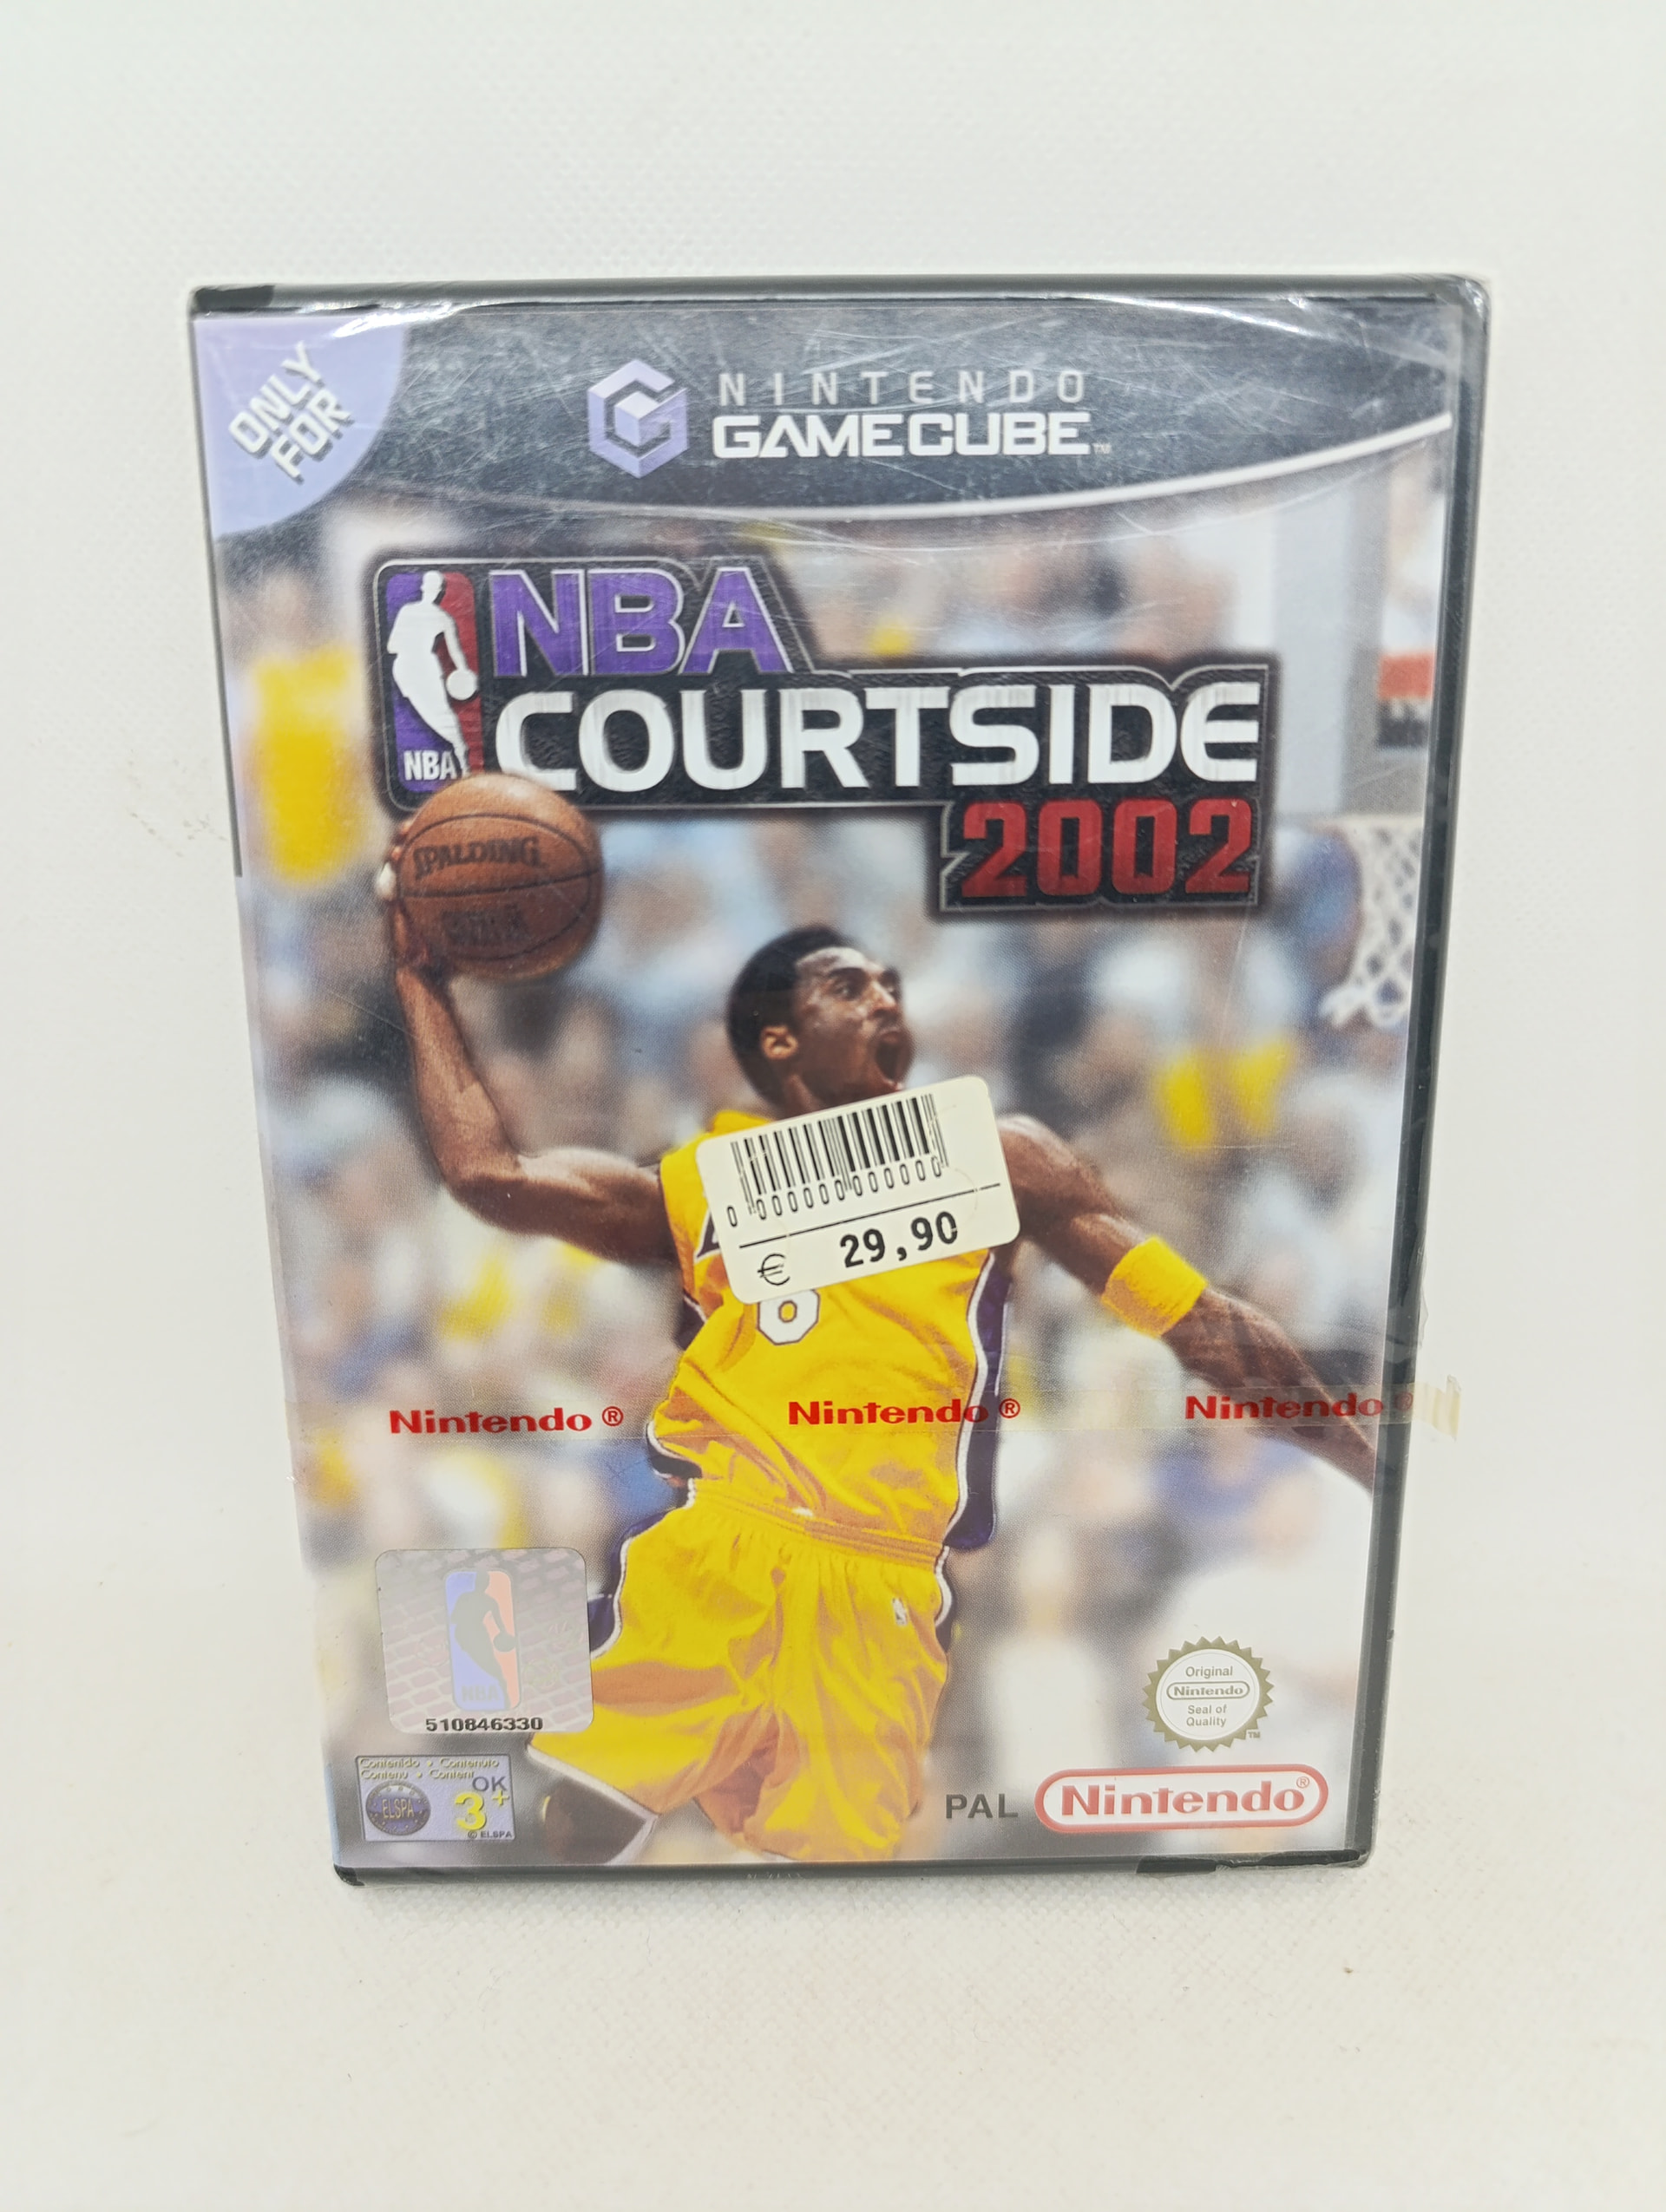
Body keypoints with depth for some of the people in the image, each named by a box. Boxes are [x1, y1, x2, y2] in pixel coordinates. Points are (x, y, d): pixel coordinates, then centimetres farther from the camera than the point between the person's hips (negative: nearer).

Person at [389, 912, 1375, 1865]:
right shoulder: (703, 1183, 17)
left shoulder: (990, 1158, 13)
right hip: (710, 1559, 1)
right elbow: (488, 1172, 7)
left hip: (880, 1598, 0)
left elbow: (1205, 1320, 11)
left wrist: (1379, 1464, 8)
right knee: (583, 1823, -13)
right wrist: (423, 976, 12)